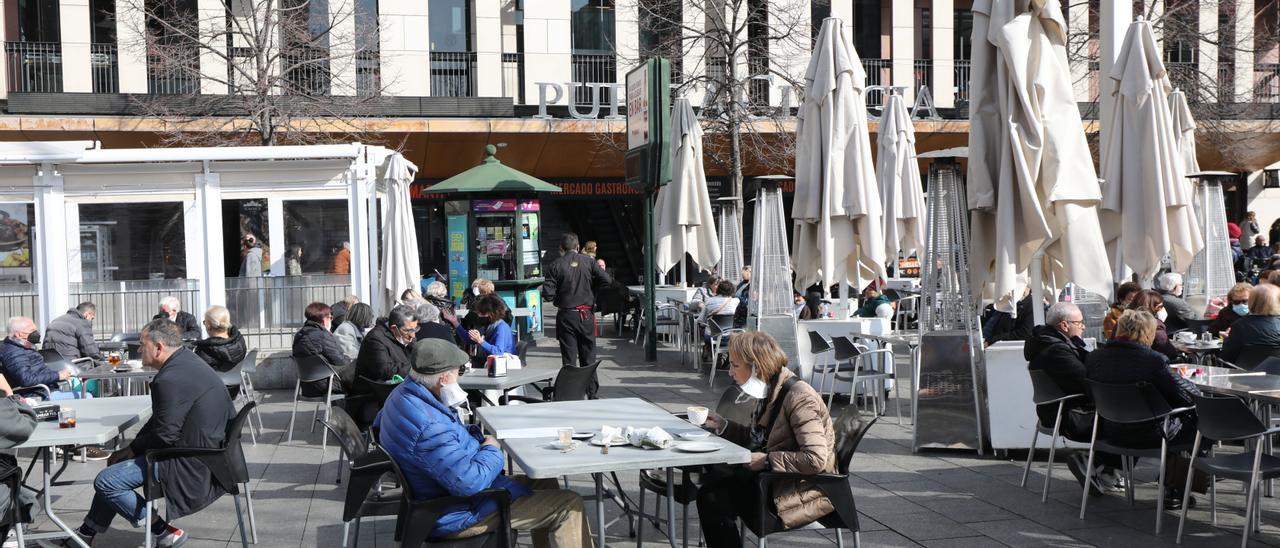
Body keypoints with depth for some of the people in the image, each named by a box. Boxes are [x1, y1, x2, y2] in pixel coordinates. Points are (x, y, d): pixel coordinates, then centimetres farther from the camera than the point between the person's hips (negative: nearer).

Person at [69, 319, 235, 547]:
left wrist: (131, 449, -3)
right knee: (115, 470, 22)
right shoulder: (186, 361, 10)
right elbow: (159, 421, 16)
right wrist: (130, 448, 9)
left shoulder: (170, 380, -23)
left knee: (106, 482, -9)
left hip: (191, 464, -11)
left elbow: (164, 436, -20)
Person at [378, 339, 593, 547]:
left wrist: (475, 435, 5)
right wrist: (493, 450, -13)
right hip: (458, 515, -11)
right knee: (570, 505, -9)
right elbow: (470, 482, -32)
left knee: (545, 484, 20)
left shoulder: (403, 394, 0)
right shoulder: (429, 426, -33)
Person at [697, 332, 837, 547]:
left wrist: (767, 460, -22)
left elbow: (816, 459, -27)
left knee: (713, 496, -15)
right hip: (774, 476, 9)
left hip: (804, 490, -9)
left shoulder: (798, 397, -20)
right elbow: (758, 438, 20)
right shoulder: (771, 391, 7)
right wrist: (723, 426, 7)